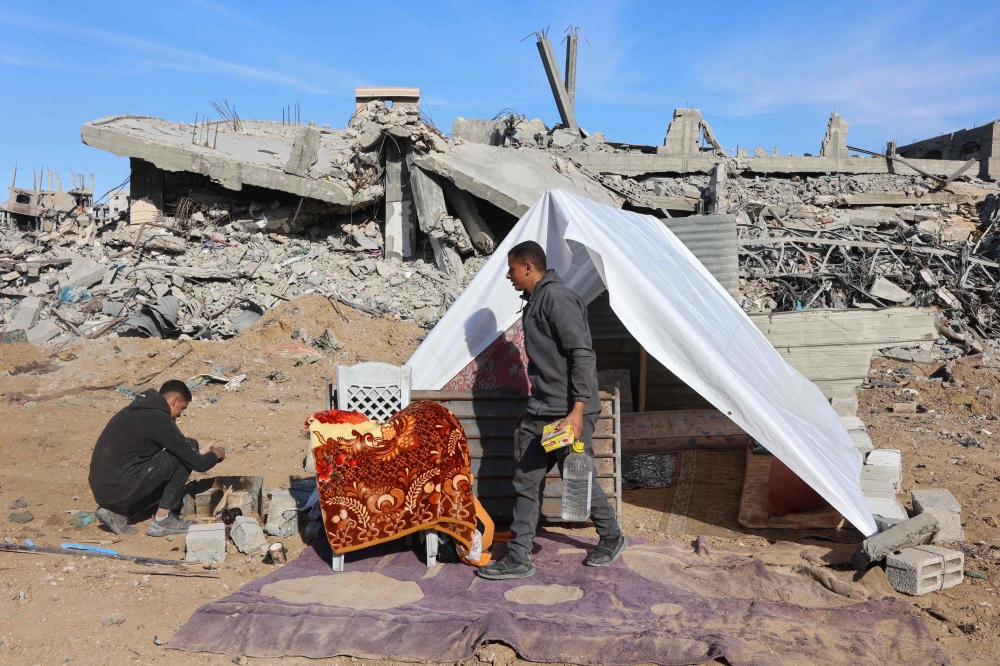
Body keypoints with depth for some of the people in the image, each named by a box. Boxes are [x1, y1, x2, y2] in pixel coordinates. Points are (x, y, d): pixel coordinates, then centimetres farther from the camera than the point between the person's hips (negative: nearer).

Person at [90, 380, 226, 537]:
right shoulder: (159, 419, -13)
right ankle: (162, 520, 1)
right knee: (190, 447, -5)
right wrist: (216, 454, 12)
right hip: (121, 487, -9)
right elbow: (197, 463, -10)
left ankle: (118, 512, 11)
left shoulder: (137, 410, 14)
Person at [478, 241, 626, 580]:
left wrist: (578, 410, -25)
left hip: (569, 411, -9)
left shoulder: (558, 298, -15)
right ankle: (519, 558, 13)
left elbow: (583, 355, -21)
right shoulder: (535, 301, 16)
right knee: (526, 480, 6)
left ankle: (612, 538, 28)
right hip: (540, 410, 10)